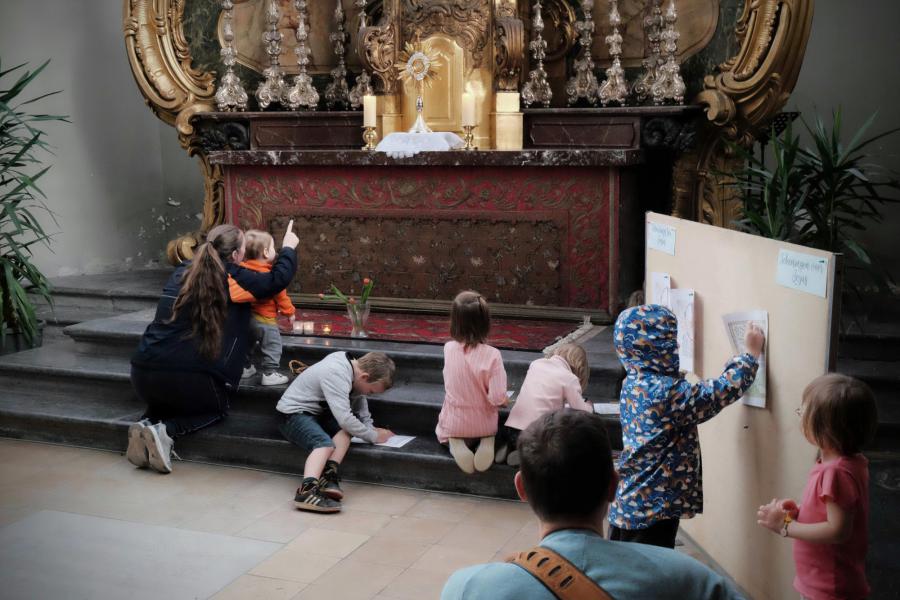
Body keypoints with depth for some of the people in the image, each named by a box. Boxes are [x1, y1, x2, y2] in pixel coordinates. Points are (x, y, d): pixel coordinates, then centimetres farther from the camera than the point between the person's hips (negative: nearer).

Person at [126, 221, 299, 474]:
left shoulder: (182, 273, 14)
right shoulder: (231, 279, -3)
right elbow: (278, 278, 2)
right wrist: (288, 248, 21)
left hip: (143, 375, 6)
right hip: (188, 379, -6)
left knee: (166, 397, 38)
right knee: (217, 408, 24)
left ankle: (146, 424, 6)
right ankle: (166, 432, -2)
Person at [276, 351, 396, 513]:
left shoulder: (352, 365, 0)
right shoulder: (336, 375, -29)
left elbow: (359, 399, 12)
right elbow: (345, 419, -32)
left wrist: (370, 428, -3)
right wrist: (374, 436, -19)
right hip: (293, 414, -9)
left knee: (346, 429, -16)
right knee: (325, 443, -34)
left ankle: (328, 475, -29)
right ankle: (306, 490, -50)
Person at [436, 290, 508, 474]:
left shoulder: (448, 349, -15)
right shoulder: (492, 355, -24)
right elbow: (497, 398, -23)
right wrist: (505, 400, -4)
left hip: (454, 424, 1)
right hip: (484, 425, -1)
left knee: (442, 432, 37)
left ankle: (455, 443, 2)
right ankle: (487, 441, 1)